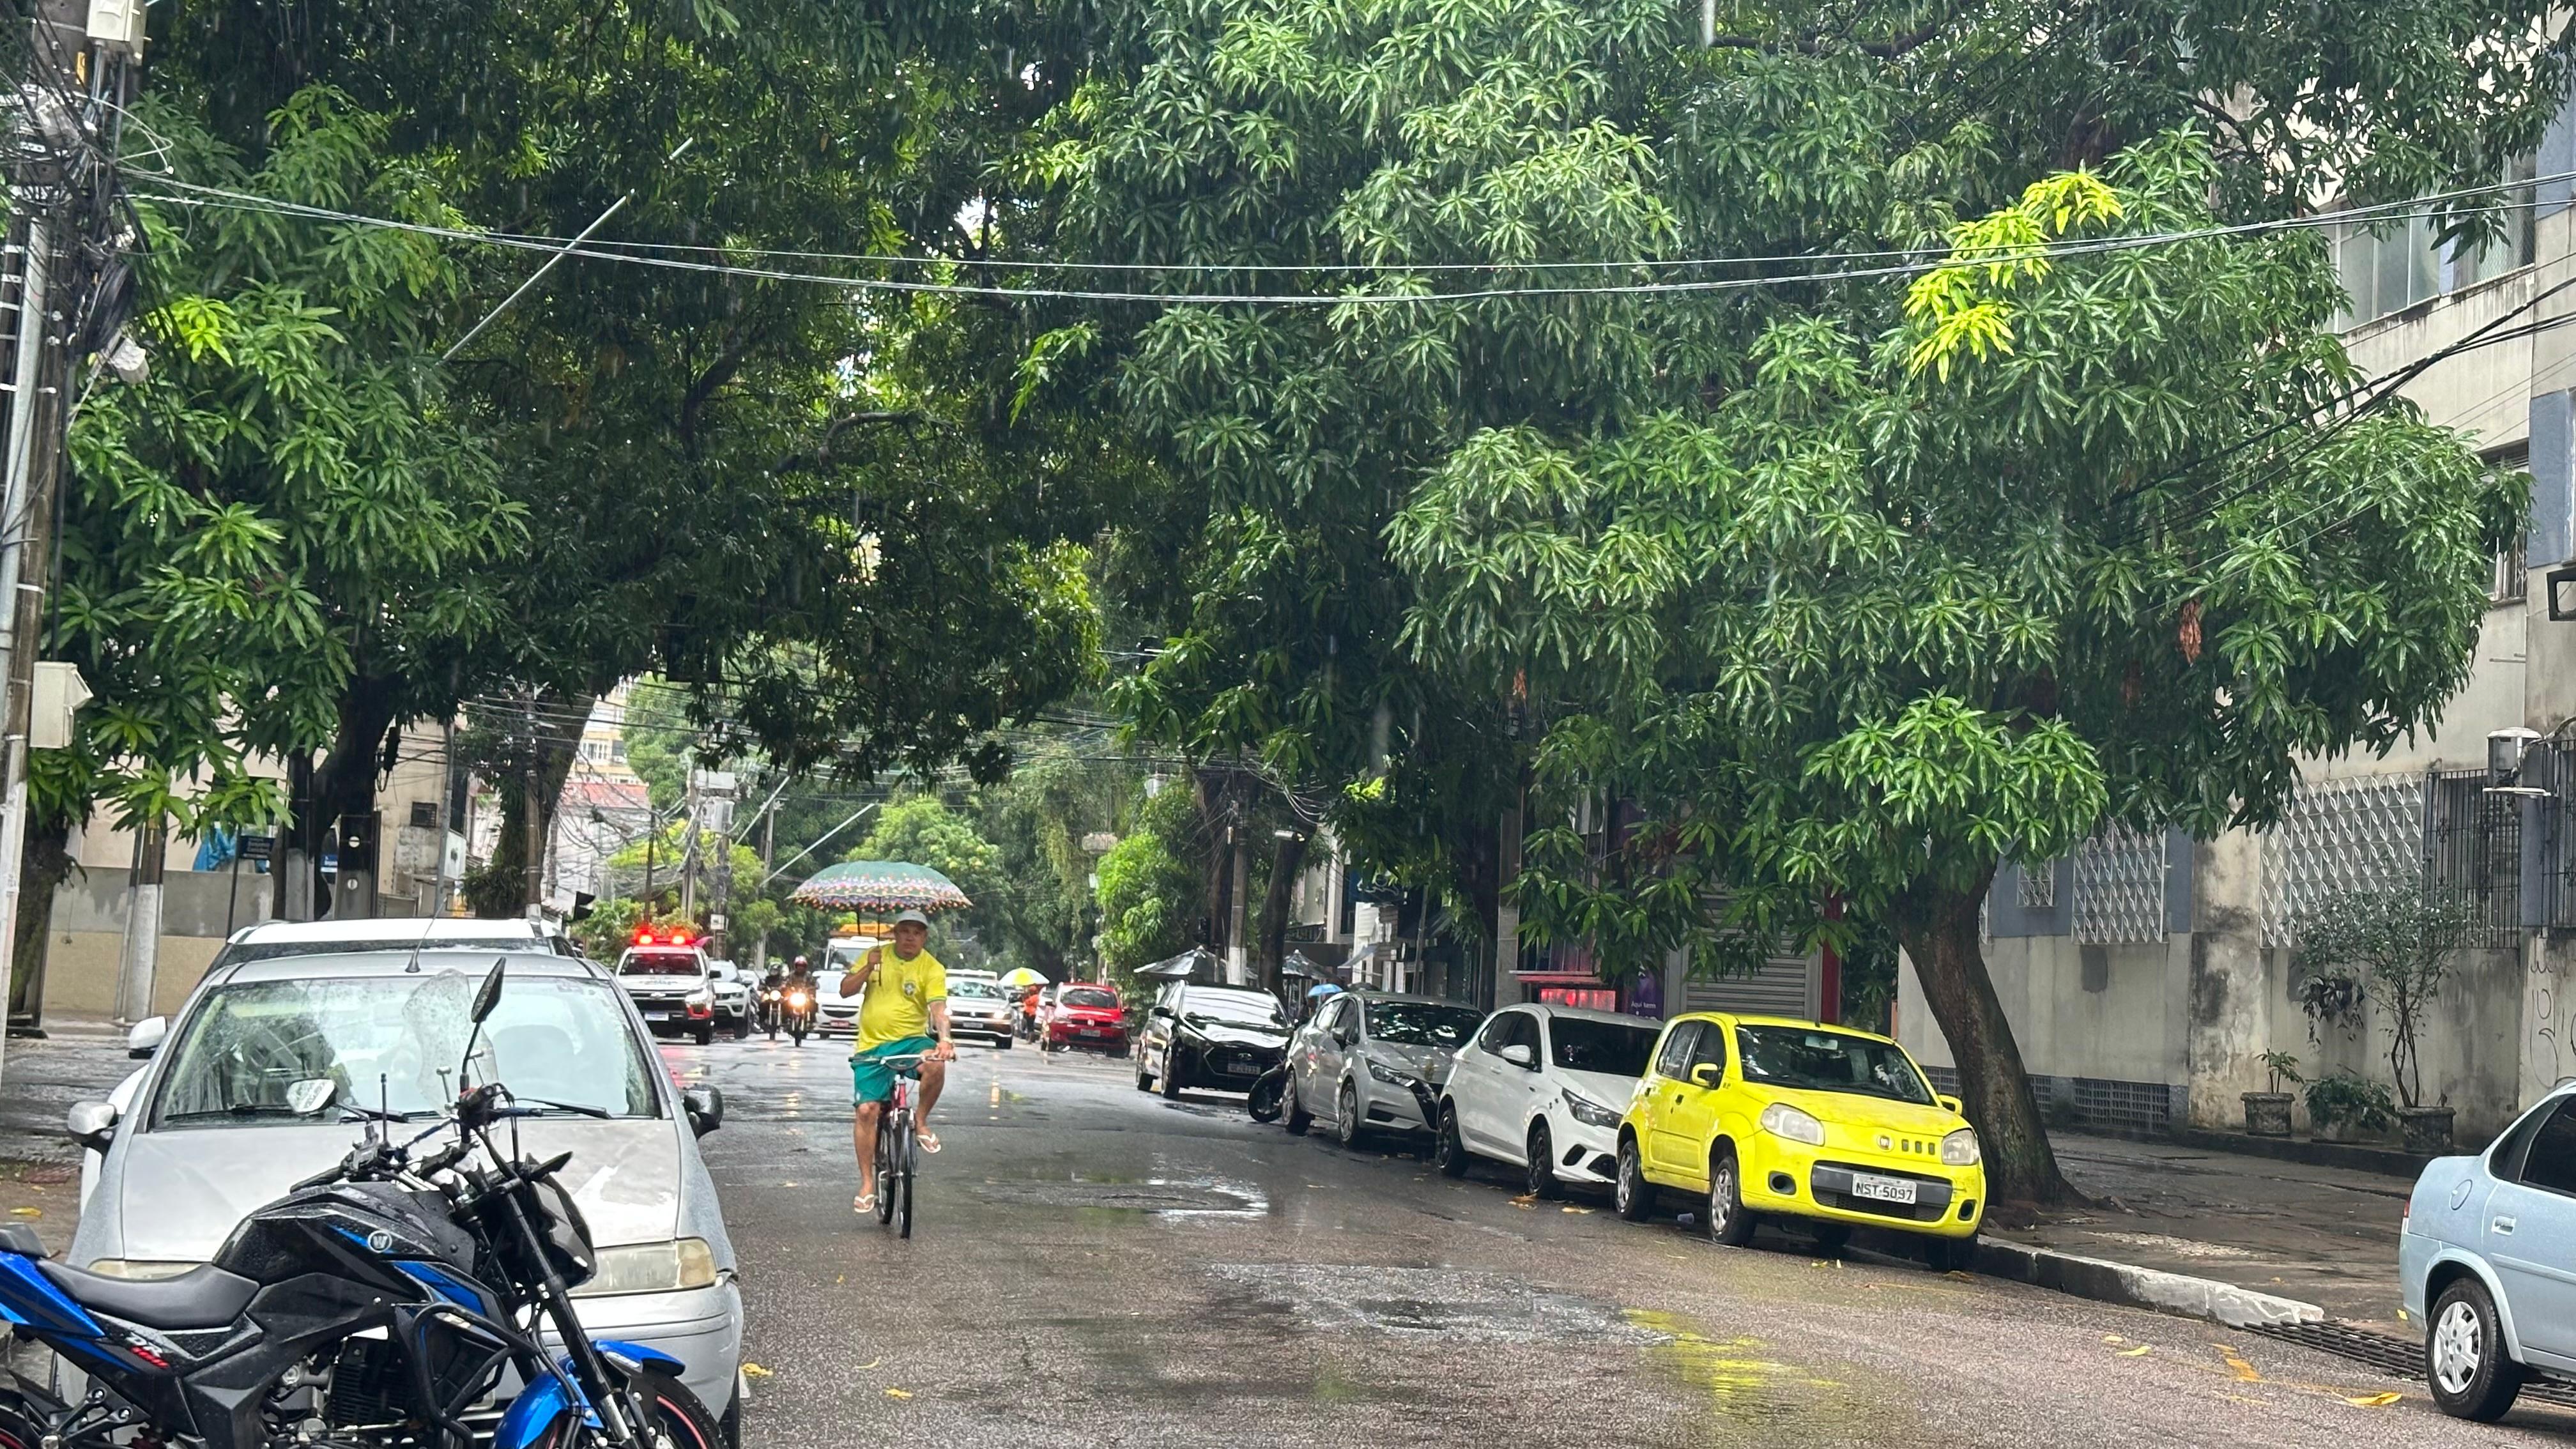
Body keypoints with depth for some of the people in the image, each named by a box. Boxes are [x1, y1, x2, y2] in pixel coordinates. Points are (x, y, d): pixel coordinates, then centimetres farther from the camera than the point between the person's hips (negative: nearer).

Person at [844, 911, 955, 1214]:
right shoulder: (876, 956, 6)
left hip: (910, 1040, -2)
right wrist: (868, 969, -14)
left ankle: (921, 1122, -8)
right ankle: (867, 1184, 4)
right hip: (872, 1045, 2)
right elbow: (845, 990, 3)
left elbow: (938, 1009, -14)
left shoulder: (932, 968, -2)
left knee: (935, 1064, -34)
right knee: (866, 1110, -7)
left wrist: (945, 1039, -33)